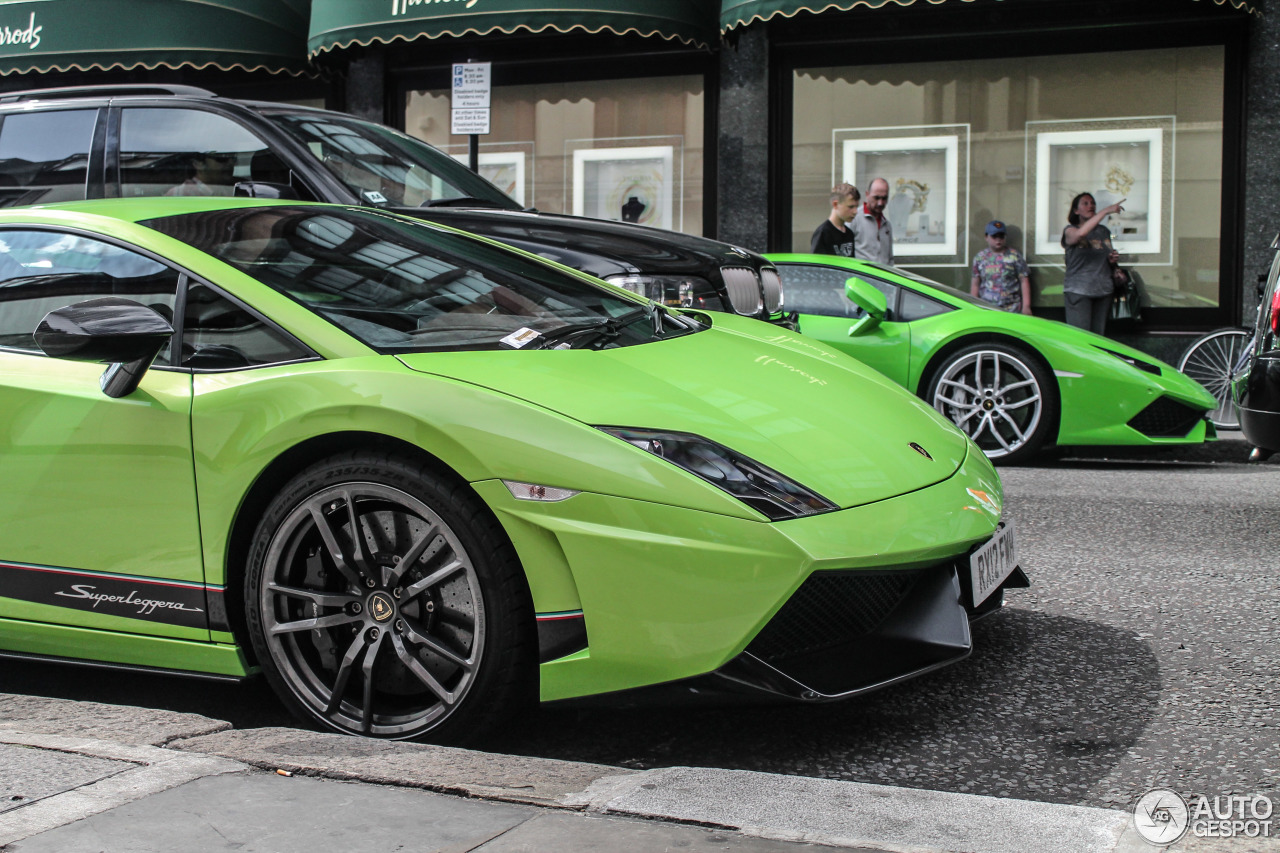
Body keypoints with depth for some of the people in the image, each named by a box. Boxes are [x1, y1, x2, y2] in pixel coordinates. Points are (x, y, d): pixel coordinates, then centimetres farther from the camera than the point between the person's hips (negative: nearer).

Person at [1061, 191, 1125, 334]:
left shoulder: (1103, 231, 16)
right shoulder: (1070, 230, 0)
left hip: (1103, 291, 5)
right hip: (1078, 291, -5)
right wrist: (1106, 211, -25)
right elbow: (1081, 233, -26)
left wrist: (1112, 260, 3)